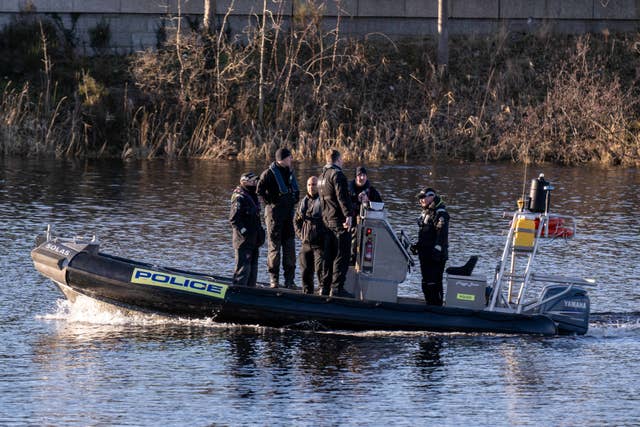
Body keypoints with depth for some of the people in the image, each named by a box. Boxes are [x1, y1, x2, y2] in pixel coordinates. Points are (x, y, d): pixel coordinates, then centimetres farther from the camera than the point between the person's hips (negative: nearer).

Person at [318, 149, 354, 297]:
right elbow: (342, 196, -21)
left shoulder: (322, 176, 18)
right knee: (342, 255, -7)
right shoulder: (337, 174, -12)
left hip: (327, 221, 9)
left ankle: (325, 287, 13)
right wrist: (348, 214, -25)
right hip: (339, 221, -9)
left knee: (329, 255, 13)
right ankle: (337, 288, -11)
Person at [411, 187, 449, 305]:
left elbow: (442, 233, -21)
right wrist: (418, 245, 21)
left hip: (436, 255, -10)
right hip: (425, 254, 10)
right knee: (426, 281, 14)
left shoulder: (440, 213, -12)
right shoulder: (425, 212, 18)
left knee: (434, 282, -12)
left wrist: (437, 249, -26)